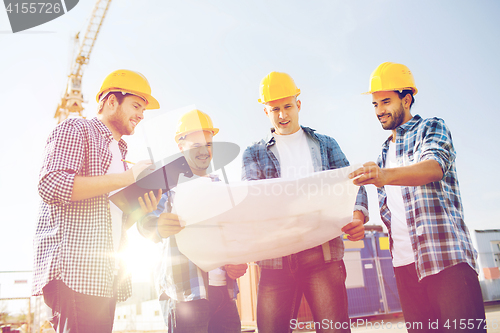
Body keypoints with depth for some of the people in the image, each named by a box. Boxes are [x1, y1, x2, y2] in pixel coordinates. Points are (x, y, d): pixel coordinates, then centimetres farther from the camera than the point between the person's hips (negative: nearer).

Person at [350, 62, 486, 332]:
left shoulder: (432, 128, 5)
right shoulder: (384, 153, 24)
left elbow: (435, 167, -18)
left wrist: (386, 175, -35)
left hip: (446, 257, -6)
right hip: (404, 262, 6)